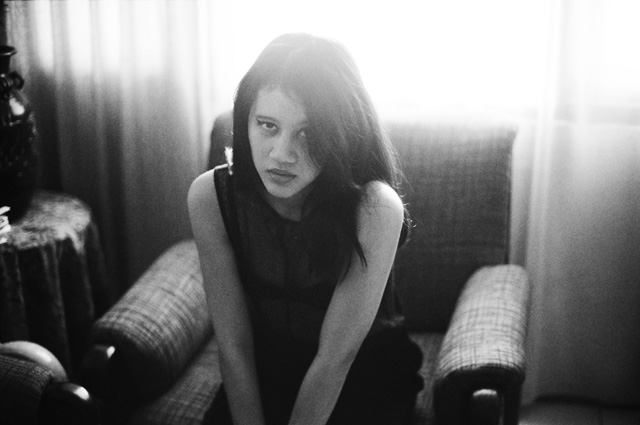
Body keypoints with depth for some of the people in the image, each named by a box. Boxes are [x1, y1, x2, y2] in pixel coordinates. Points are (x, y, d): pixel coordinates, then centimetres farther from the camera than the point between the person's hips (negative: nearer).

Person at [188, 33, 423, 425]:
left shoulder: (373, 208, -27)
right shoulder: (210, 197, -17)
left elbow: (336, 357, -23)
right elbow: (233, 344, -15)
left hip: (365, 378, -2)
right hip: (264, 373, 2)